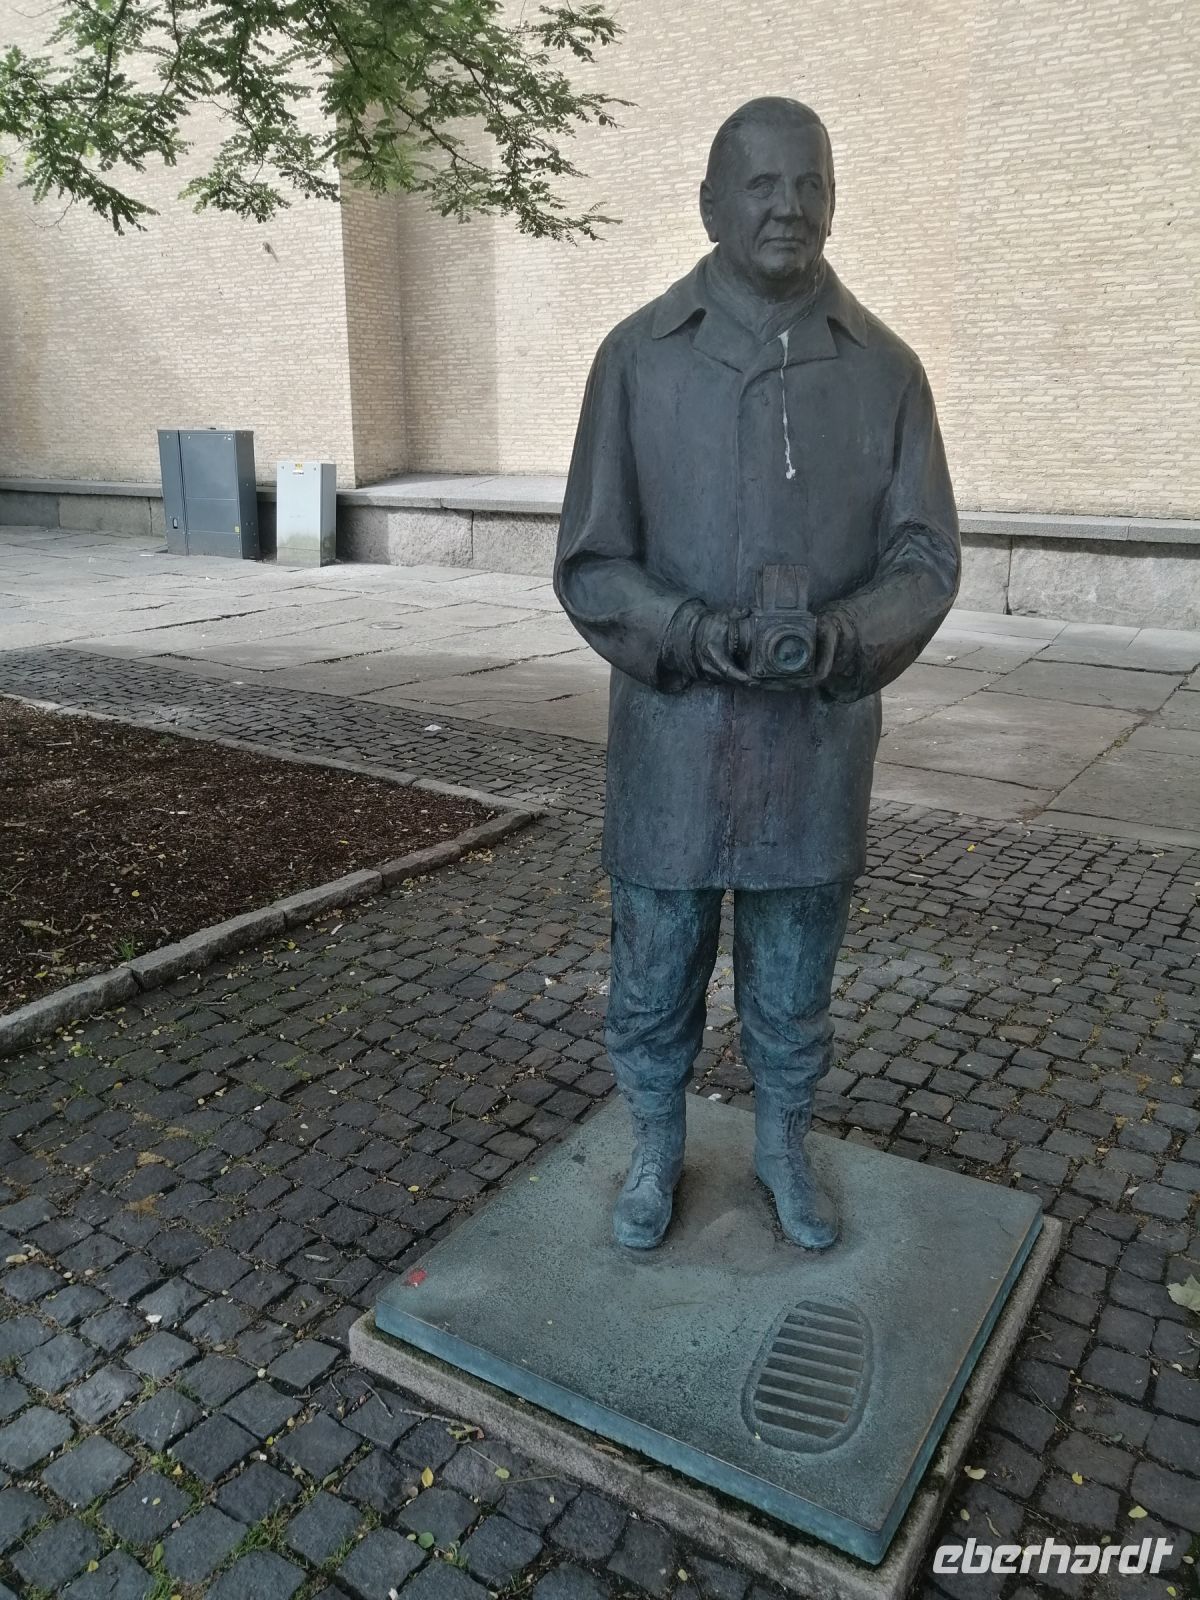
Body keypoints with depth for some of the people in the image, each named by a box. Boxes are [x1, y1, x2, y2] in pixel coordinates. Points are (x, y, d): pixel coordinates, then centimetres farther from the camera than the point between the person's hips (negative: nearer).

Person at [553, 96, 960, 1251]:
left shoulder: (885, 368, 0)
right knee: (654, 982, 14)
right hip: (671, 741, -1)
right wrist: (700, 637, -21)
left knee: (793, 991, 17)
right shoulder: (638, 355, -3)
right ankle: (655, 1154, 39)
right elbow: (590, 563, -4)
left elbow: (925, 561, 0)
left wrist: (836, 640, -21)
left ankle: (784, 1153, 41)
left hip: (819, 745, 1)